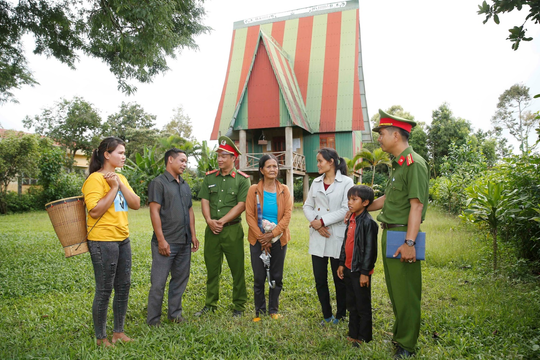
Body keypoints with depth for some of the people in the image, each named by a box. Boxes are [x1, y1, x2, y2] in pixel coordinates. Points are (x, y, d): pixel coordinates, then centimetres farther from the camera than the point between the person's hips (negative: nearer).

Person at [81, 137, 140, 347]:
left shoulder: (120, 177, 12)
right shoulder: (95, 179, -12)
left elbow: (136, 204, 3)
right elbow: (95, 211, -21)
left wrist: (120, 184, -7)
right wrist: (113, 188, -17)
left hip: (123, 239, 8)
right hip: (103, 241, -8)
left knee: (123, 286, 14)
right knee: (104, 290, 4)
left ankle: (119, 331, 30)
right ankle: (100, 337, 21)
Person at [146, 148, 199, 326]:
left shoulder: (185, 185, 16)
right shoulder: (159, 183, -7)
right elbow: (154, 211, -13)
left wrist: (193, 235, 13)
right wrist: (161, 240, -18)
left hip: (184, 242, 7)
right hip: (166, 242, -7)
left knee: (180, 279, 15)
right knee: (158, 282, 0)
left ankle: (175, 314, 29)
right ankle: (153, 320, 13)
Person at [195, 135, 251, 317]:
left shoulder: (242, 179, -3)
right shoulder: (209, 177, 9)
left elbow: (241, 205, -10)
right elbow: (204, 201, 5)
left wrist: (222, 221, -14)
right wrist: (209, 221, -11)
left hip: (232, 229, -3)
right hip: (211, 229, 4)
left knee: (237, 269, 4)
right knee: (212, 268, 12)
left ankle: (239, 306, 19)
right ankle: (210, 304, 26)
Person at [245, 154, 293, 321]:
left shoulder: (284, 190, 2)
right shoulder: (254, 190, -3)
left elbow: (287, 215, -4)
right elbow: (249, 216, -6)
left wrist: (272, 234, -14)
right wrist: (262, 238, -11)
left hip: (278, 240, 2)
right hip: (258, 240, -1)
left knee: (277, 277, 9)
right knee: (259, 278, 4)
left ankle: (274, 309, 27)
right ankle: (260, 311, 22)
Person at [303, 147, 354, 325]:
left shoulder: (346, 182, -5)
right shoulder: (316, 182, 11)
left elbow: (346, 209, -13)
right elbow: (307, 206, 10)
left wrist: (322, 221, -14)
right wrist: (314, 222, -9)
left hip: (337, 237, -5)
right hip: (317, 237, 5)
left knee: (340, 279, 8)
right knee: (320, 280, 9)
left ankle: (340, 316, 27)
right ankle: (327, 315, 26)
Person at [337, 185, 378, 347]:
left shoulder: (368, 222, -17)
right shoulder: (351, 219, 9)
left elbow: (370, 249, -18)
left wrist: (365, 272, -17)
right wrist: (341, 264, 15)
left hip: (360, 271, -8)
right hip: (349, 269, 8)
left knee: (363, 306, 6)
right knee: (352, 305, 18)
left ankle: (364, 338, 20)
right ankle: (353, 334, 30)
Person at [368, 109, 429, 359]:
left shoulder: (414, 163, -15)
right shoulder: (397, 164, 14)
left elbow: (416, 205, -21)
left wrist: (409, 242, -25)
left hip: (402, 236, -9)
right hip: (389, 233, 9)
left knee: (405, 292, 2)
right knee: (394, 289, 19)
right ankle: (399, 333, 36)